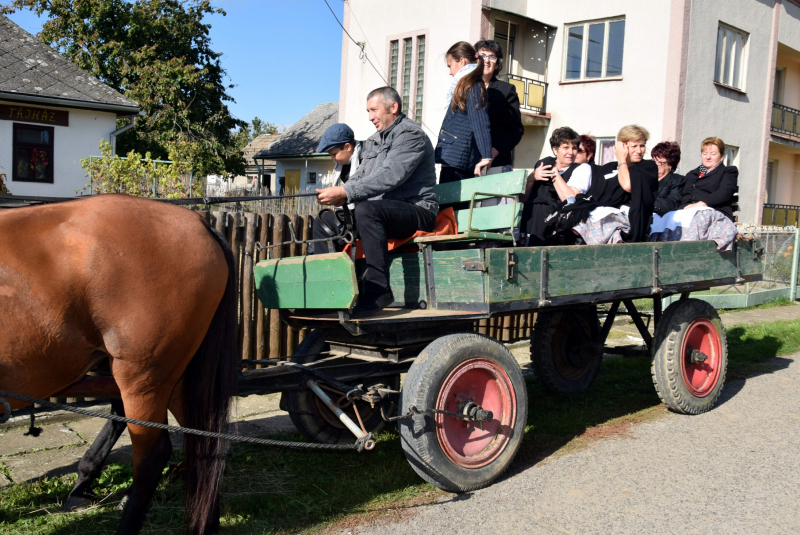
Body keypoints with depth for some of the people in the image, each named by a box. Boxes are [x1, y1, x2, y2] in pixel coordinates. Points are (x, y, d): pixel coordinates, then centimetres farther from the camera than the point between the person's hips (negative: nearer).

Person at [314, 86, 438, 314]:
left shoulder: (411, 135, -8)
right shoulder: (373, 141, 21)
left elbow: (390, 177, -23)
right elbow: (360, 176, 13)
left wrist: (346, 193, -29)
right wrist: (337, 195, -10)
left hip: (417, 211, -9)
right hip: (381, 212, 9)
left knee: (366, 210, -36)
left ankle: (378, 289, -34)